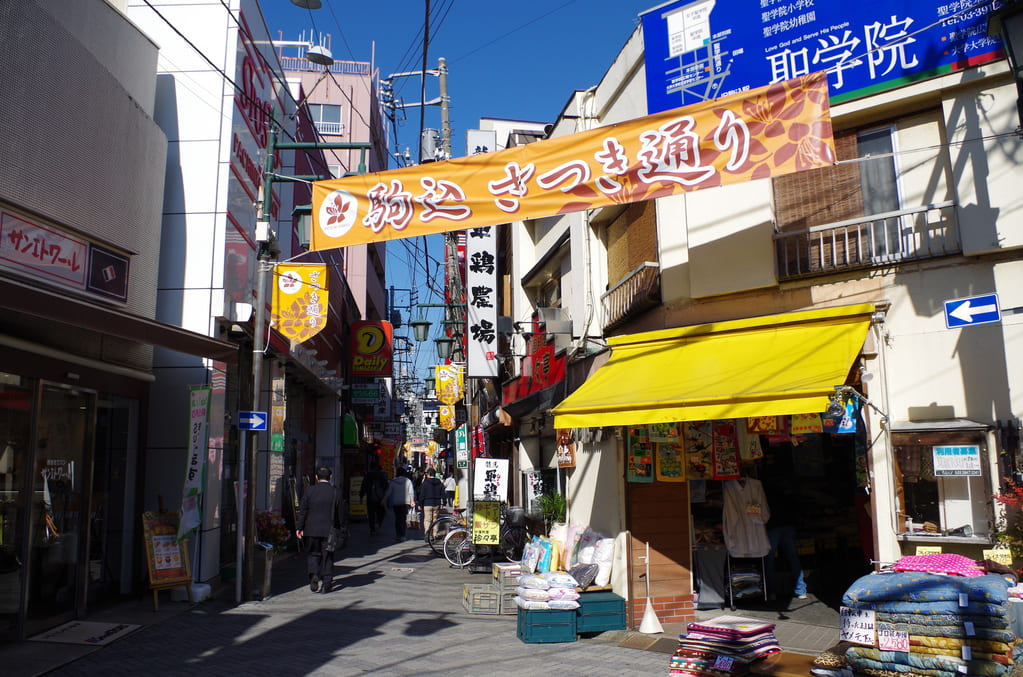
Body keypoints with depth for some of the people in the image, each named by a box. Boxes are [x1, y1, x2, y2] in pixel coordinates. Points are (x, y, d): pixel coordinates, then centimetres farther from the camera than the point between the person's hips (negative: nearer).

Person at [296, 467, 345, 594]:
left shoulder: (309, 491, -3)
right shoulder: (336, 493, -2)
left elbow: (302, 511, -4)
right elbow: (341, 514, 3)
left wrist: (299, 527, 1)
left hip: (311, 529, 0)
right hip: (329, 531, 0)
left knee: (312, 554, 15)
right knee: (327, 557, 9)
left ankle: (314, 574, -7)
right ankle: (326, 584, 11)